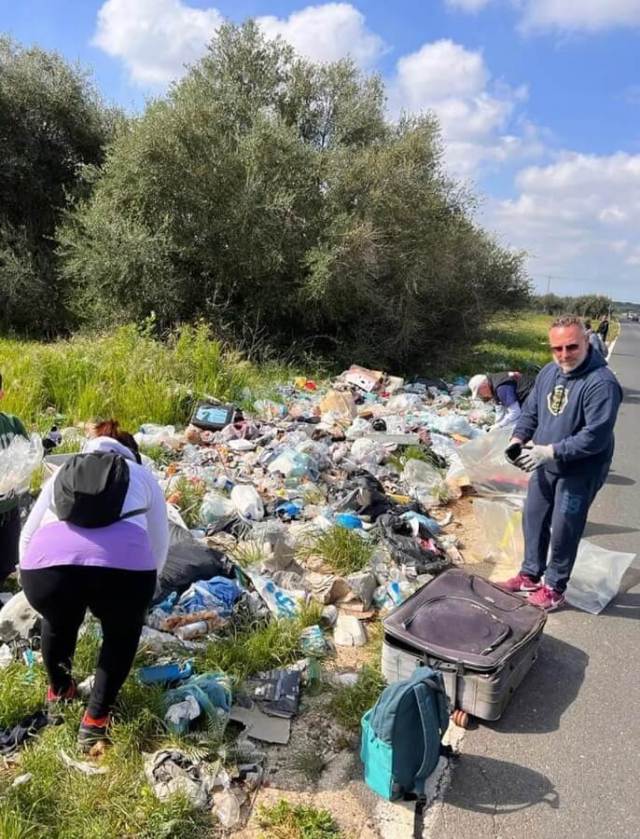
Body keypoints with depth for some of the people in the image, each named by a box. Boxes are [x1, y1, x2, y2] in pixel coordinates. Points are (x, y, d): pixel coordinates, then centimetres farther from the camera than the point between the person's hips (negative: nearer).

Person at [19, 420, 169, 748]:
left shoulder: (61, 473, 34)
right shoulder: (143, 476, 31)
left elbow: (27, 537, 34)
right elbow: (159, 546, 33)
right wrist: (140, 586, 51)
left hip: (47, 565, 2)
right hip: (125, 565, -1)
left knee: (57, 623, 36)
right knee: (121, 632, 32)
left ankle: (58, 691, 55)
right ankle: (95, 719, 32)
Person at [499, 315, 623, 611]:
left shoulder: (602, 383, -24)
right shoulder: (548, 372, 1)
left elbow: (596, 436, -28)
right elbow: (531, 411, 10)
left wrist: (552, 451, -29)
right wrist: (518, 438, -8)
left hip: (579, 473, -7)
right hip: (545, 466, 7)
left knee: (563, 531, 5)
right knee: (533, 518, 18)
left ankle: (554, 588, 25)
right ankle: (531, 574, 38)